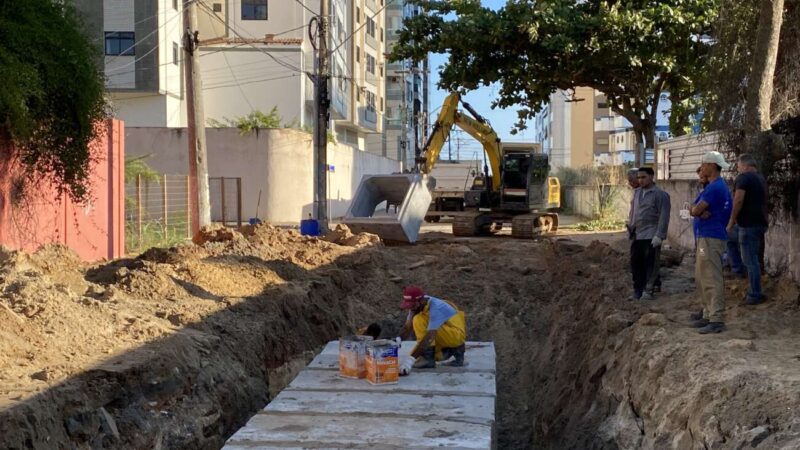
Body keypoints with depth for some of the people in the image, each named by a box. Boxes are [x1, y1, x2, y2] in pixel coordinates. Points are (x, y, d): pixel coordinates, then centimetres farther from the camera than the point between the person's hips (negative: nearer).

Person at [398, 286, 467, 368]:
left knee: (419, 321, -25)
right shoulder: (416, 305, -5)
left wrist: (411, 357, -40)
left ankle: (428, 358, -21)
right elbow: (407, 328, -2)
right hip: (445, 335, 9)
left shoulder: (435, 307, -30)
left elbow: (429, 337, -36)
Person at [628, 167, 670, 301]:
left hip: (651, 236, -7)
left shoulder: (660, 194, -6)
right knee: (636, 263, 8)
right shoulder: (637, 192, 16)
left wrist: (659, 235, -16)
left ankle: (648, 291, 3)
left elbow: (664, 217, -11)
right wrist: (631, 227, 16)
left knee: (650, 264, -4)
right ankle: (637, 291, 17)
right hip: (637, 235, 7)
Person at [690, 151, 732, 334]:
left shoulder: (715, 188, -16)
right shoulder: (713, 186, 18)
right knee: (702, 278, 16)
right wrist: (702, 212, -10)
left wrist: (699, 211, 4)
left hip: (711, 238, -11)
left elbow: (695, 211, -17)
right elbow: (694, 210, 11)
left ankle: (717, 320, -11)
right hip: (705, 236, 11)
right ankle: (708, 314, 23)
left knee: (712, 280, -11)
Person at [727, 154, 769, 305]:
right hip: (761, 222, 9)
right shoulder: (761, 178, 17)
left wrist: (731, 221, -12)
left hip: (749, 224, -9)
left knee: (750, 261, -5)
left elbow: (738, 201, -18)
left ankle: (754, 295, -4)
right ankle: (755, 291, 21)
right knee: (757, 259, 15)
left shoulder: (743, 177, -11)